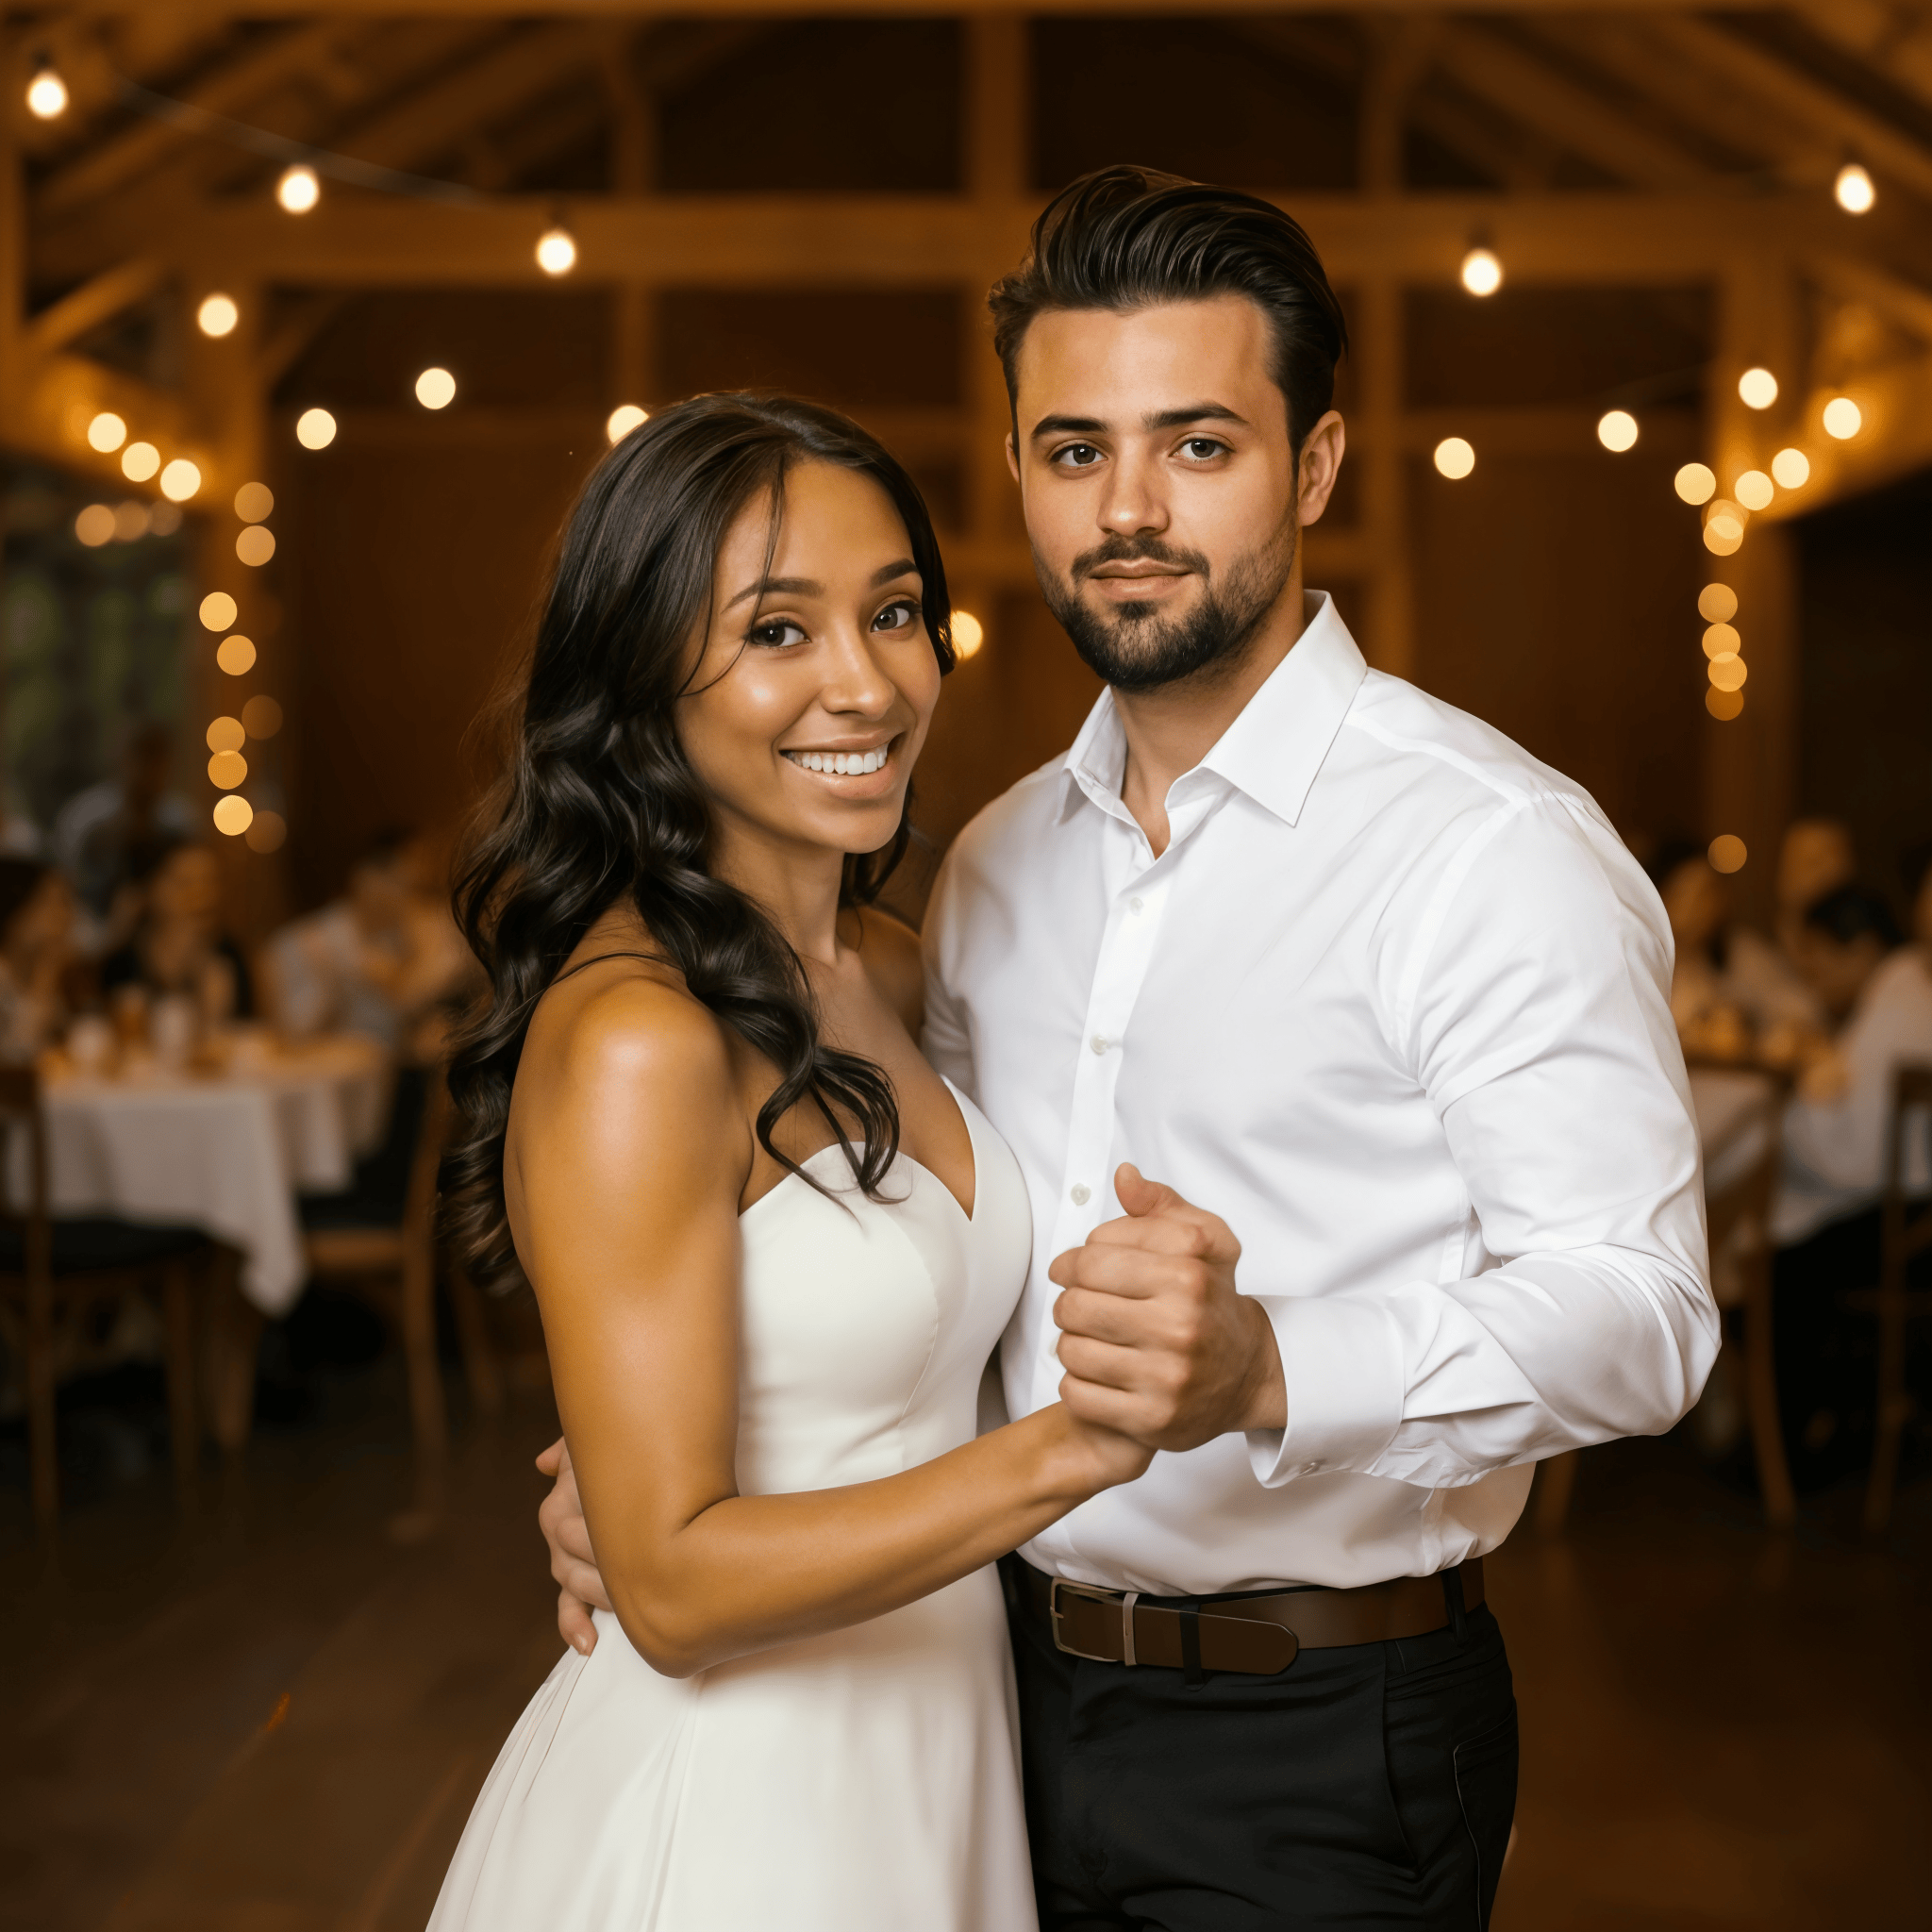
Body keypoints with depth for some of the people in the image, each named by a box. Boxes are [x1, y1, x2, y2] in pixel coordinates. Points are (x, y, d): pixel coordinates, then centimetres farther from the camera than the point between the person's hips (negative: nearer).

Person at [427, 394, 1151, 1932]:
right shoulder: (633, 1041, -23)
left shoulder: (885, 969, 2)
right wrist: (1064, 1451, -32)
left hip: (937, 1742, 8)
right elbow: (674, 1586, -24)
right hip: (730, 1799, -8)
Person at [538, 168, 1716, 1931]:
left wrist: (1268, 1370, -38)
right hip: (1020, 1694, 6)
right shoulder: (996, 862, 8)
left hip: (1319, 1746, -6)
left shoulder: (1497, 847, -15)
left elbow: (1632, 1305, -22)